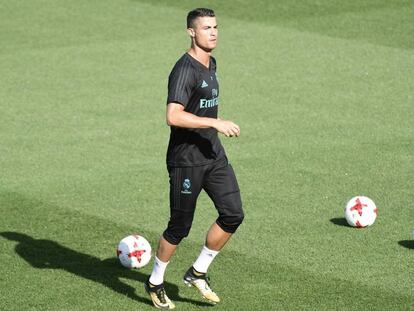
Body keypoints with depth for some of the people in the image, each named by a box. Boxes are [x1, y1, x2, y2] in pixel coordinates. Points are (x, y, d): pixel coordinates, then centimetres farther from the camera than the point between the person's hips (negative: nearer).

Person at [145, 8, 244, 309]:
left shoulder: (211, 64, 11)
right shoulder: (185, 69, -19)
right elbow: (173, 116, -29)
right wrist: (216, 123, -29)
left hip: (214, 154, 8)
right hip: (186, 160, -8)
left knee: (233, 215, -1)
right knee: (180, 228, 1)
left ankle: (198, 273, 16)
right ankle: (155, 283, 22)